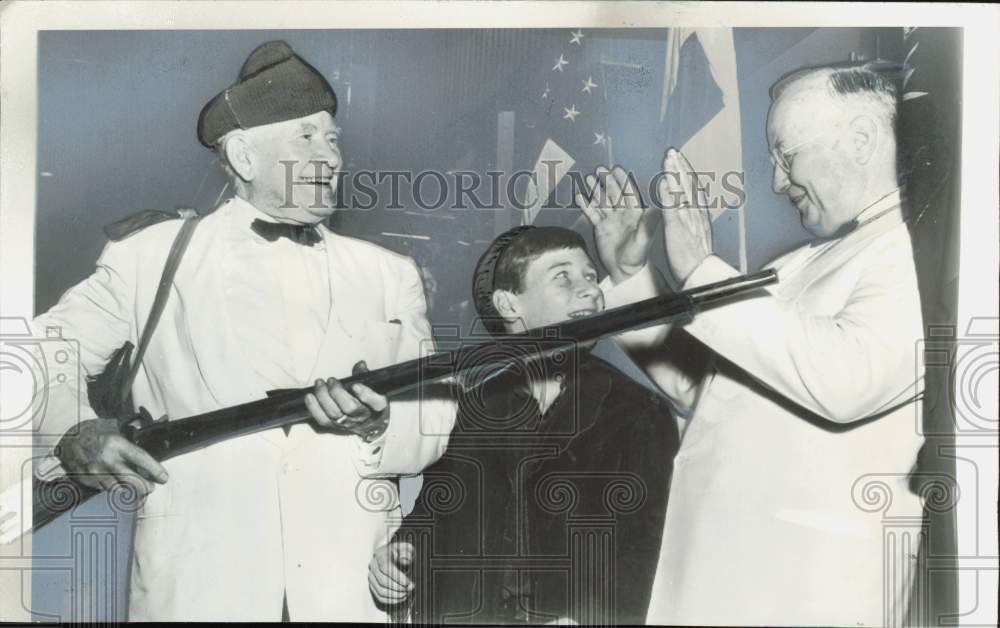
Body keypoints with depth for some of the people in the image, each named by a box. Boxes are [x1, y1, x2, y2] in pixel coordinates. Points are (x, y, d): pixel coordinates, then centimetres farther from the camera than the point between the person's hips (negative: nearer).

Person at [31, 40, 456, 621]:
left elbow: (438, 426, 3)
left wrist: (379, 425, -17)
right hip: (195, 587, -1)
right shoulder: (151, 255, 3)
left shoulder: (389, 274, 8)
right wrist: (73, 431, -14)